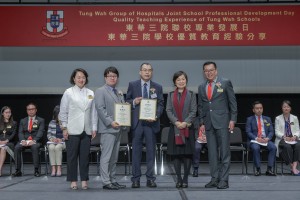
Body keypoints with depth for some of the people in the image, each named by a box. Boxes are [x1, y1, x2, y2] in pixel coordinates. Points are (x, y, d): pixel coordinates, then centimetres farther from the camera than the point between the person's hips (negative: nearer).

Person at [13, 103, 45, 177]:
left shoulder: (41, 120, 12)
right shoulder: (23, 121, 21)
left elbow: (40, 132, -3)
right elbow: (20, 132, 9)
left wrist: (34, 140, -21)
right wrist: (23, 140, -13)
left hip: (35, 141, -3)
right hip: (24, 141, 3)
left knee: (35, 147, -37)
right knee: (17, 147, -29)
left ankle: (36, 170, -33)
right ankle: (18, 170, -25)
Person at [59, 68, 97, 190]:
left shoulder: (91, 93, 10)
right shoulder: (68, 93, 2)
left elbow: (93, 111, 10)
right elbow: (63, 112, 1)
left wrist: (94, 128, 5)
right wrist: (64, 128, -4)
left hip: (86, 130, 3)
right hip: (72, 130, -3)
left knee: (85, 156, 4)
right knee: (72, 156, 1)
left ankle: (84, 180, 12)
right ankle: (73, 181, 10)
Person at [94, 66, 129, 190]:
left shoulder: (119, 93, 20)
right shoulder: (100, 91, -2)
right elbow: (100, 108, -12)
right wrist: (110, 122, -19)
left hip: (118, 128, 7)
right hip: (108, 129, -7)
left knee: (114, 157, 11)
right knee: (106, 156, -6)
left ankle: (113, 180, 17)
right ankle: (106, 182, -3)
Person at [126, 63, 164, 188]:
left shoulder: (158, 87, 9)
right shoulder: (132, 85, 7)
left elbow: (160, 104, 6)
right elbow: (127, 101, 9)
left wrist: (156, 115, -11)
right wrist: (134, 102, -12)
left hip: (151, 122, 1)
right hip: (137, 122, -1)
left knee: (151, 151, 4)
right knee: (136, 150, 3)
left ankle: (150, 178, 11)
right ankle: (136, 178, 9)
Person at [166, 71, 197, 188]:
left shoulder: (191, 94, 5)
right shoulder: (171, 95, 10)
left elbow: (193, 111, -1)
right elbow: (168, 110, 2)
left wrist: (185, 122, -14)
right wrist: (176, 122, -12)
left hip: (188, 128, -1)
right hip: (175, 127, 1)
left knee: (187, 154, 0)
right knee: (176, 154, 2)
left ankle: (185, 179, 8)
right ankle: (179, 179, 10)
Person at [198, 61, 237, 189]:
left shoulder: (225, 83, 2)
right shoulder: (201, 87, 14)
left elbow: (232, 102, 0)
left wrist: (232, 119, -6)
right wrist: (201, 123, 9)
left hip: (222, 121, -4)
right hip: (208, 123, 4)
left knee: (224, 151, -3)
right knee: (212, 152, 5)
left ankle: (224, 180, 0)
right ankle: (215, 178, 11)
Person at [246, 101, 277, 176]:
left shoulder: (267, 119, 18)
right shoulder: (249, 119, 8)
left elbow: (271, 131, 10)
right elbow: (248, 132, -1)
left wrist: (267, 138, -11)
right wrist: (256, 138, -18)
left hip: (265, 140, 3)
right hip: (254, 140, -3)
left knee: (273, 147, -27)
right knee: (256, 148, -35)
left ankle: (269, 169, -23)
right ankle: (257, 169, -24)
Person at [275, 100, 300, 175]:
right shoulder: (278, 118, 10)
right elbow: (277, 132, 2)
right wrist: (284, 136, -17)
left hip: (293, 139, 2)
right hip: (282, 139, -2)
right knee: (287, 147, -36)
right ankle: (292, 167, -31)